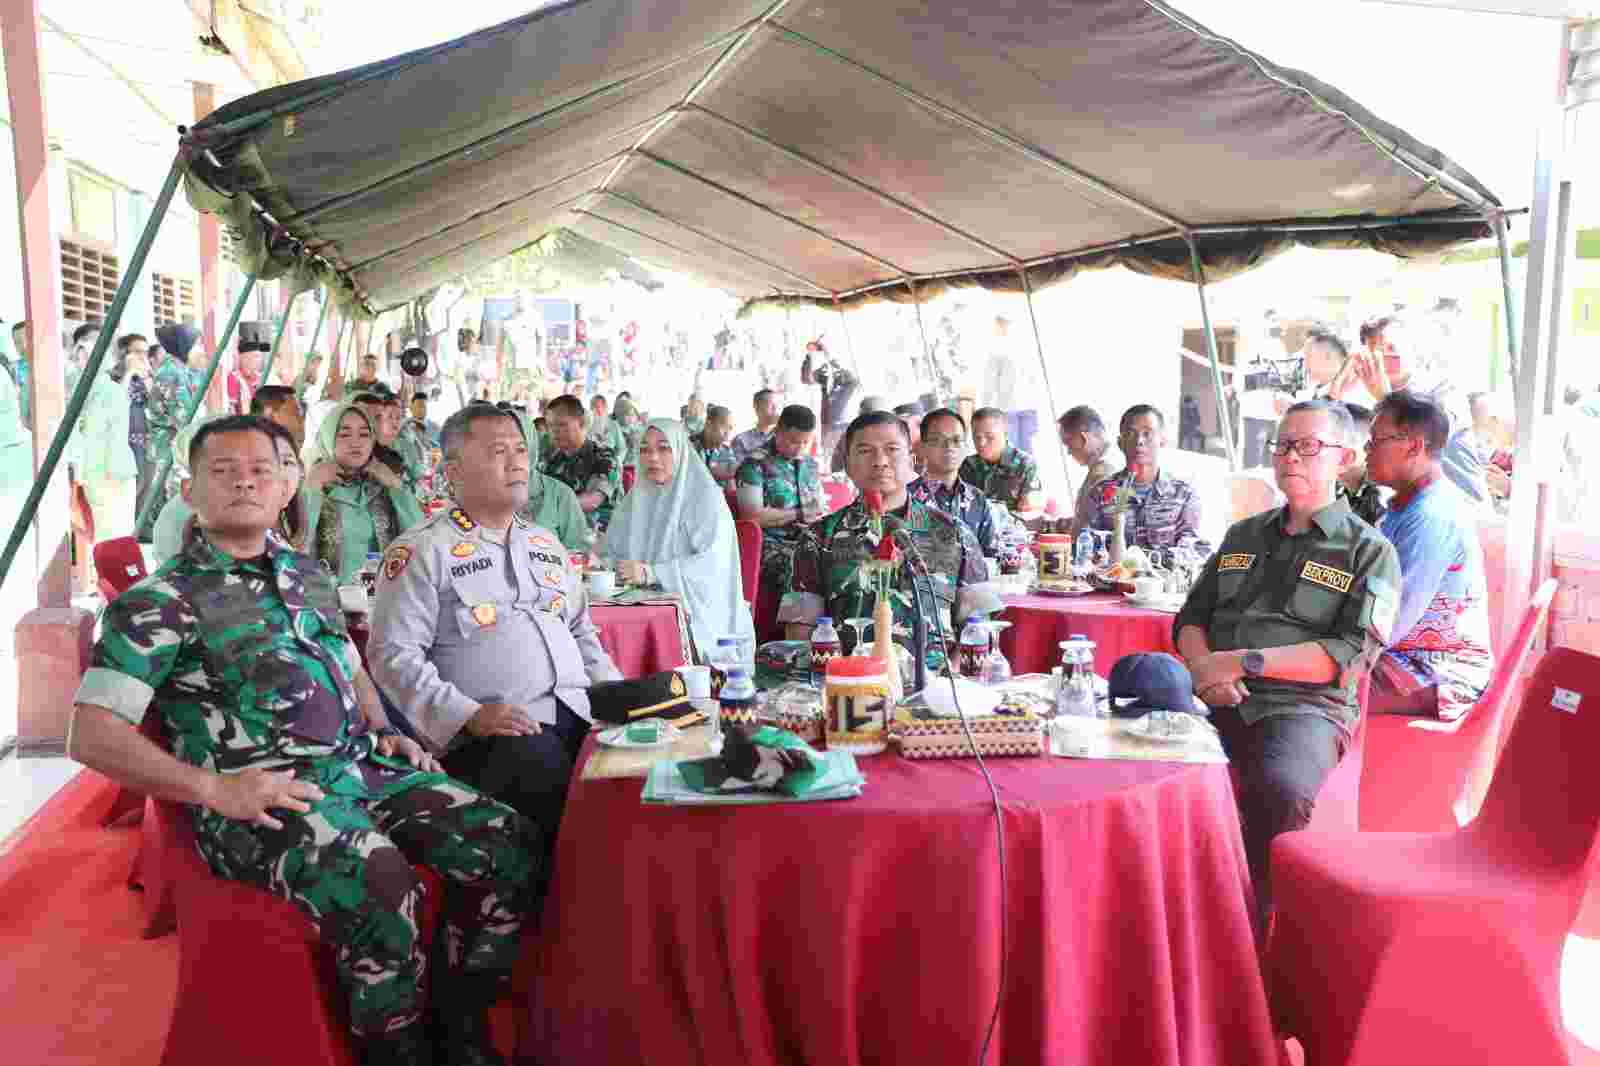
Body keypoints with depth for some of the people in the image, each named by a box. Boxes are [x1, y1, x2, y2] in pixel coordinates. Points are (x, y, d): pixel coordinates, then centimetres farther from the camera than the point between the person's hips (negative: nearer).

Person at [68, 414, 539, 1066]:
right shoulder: (162, 600, 0)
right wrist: (216, 788, -16)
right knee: (379, 886, -35)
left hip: (364, 767, 7)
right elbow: (92, 737, -6)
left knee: (511, 844, -12)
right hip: (264, 797, -6)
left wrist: (383, 732, 13)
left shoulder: (306, 573, 20)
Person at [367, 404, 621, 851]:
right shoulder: (421, 550, 2)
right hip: (488, 734, -6)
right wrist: (468, 715, -16)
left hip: (580, 712, 6)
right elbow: (394, 654, -6)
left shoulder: (544, 542, 22)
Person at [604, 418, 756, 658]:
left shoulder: (704, 495, -4)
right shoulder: (635, 498, 14)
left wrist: (651, 573, -23)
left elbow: (713, 562, -16)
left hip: (696, 610, -4)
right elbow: (613, 552, 14)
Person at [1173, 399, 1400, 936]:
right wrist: (1202, 666, -3)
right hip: (1217, 698, 4)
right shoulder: (1244, 534, 24)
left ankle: (1246, 929, -16)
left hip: (1304, 704, -4)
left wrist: (1244, 661, -12)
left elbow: (1351, 655, -4)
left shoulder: (1369, 551, 9)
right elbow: (1192, 615, 20)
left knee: (1282, 790, -36)